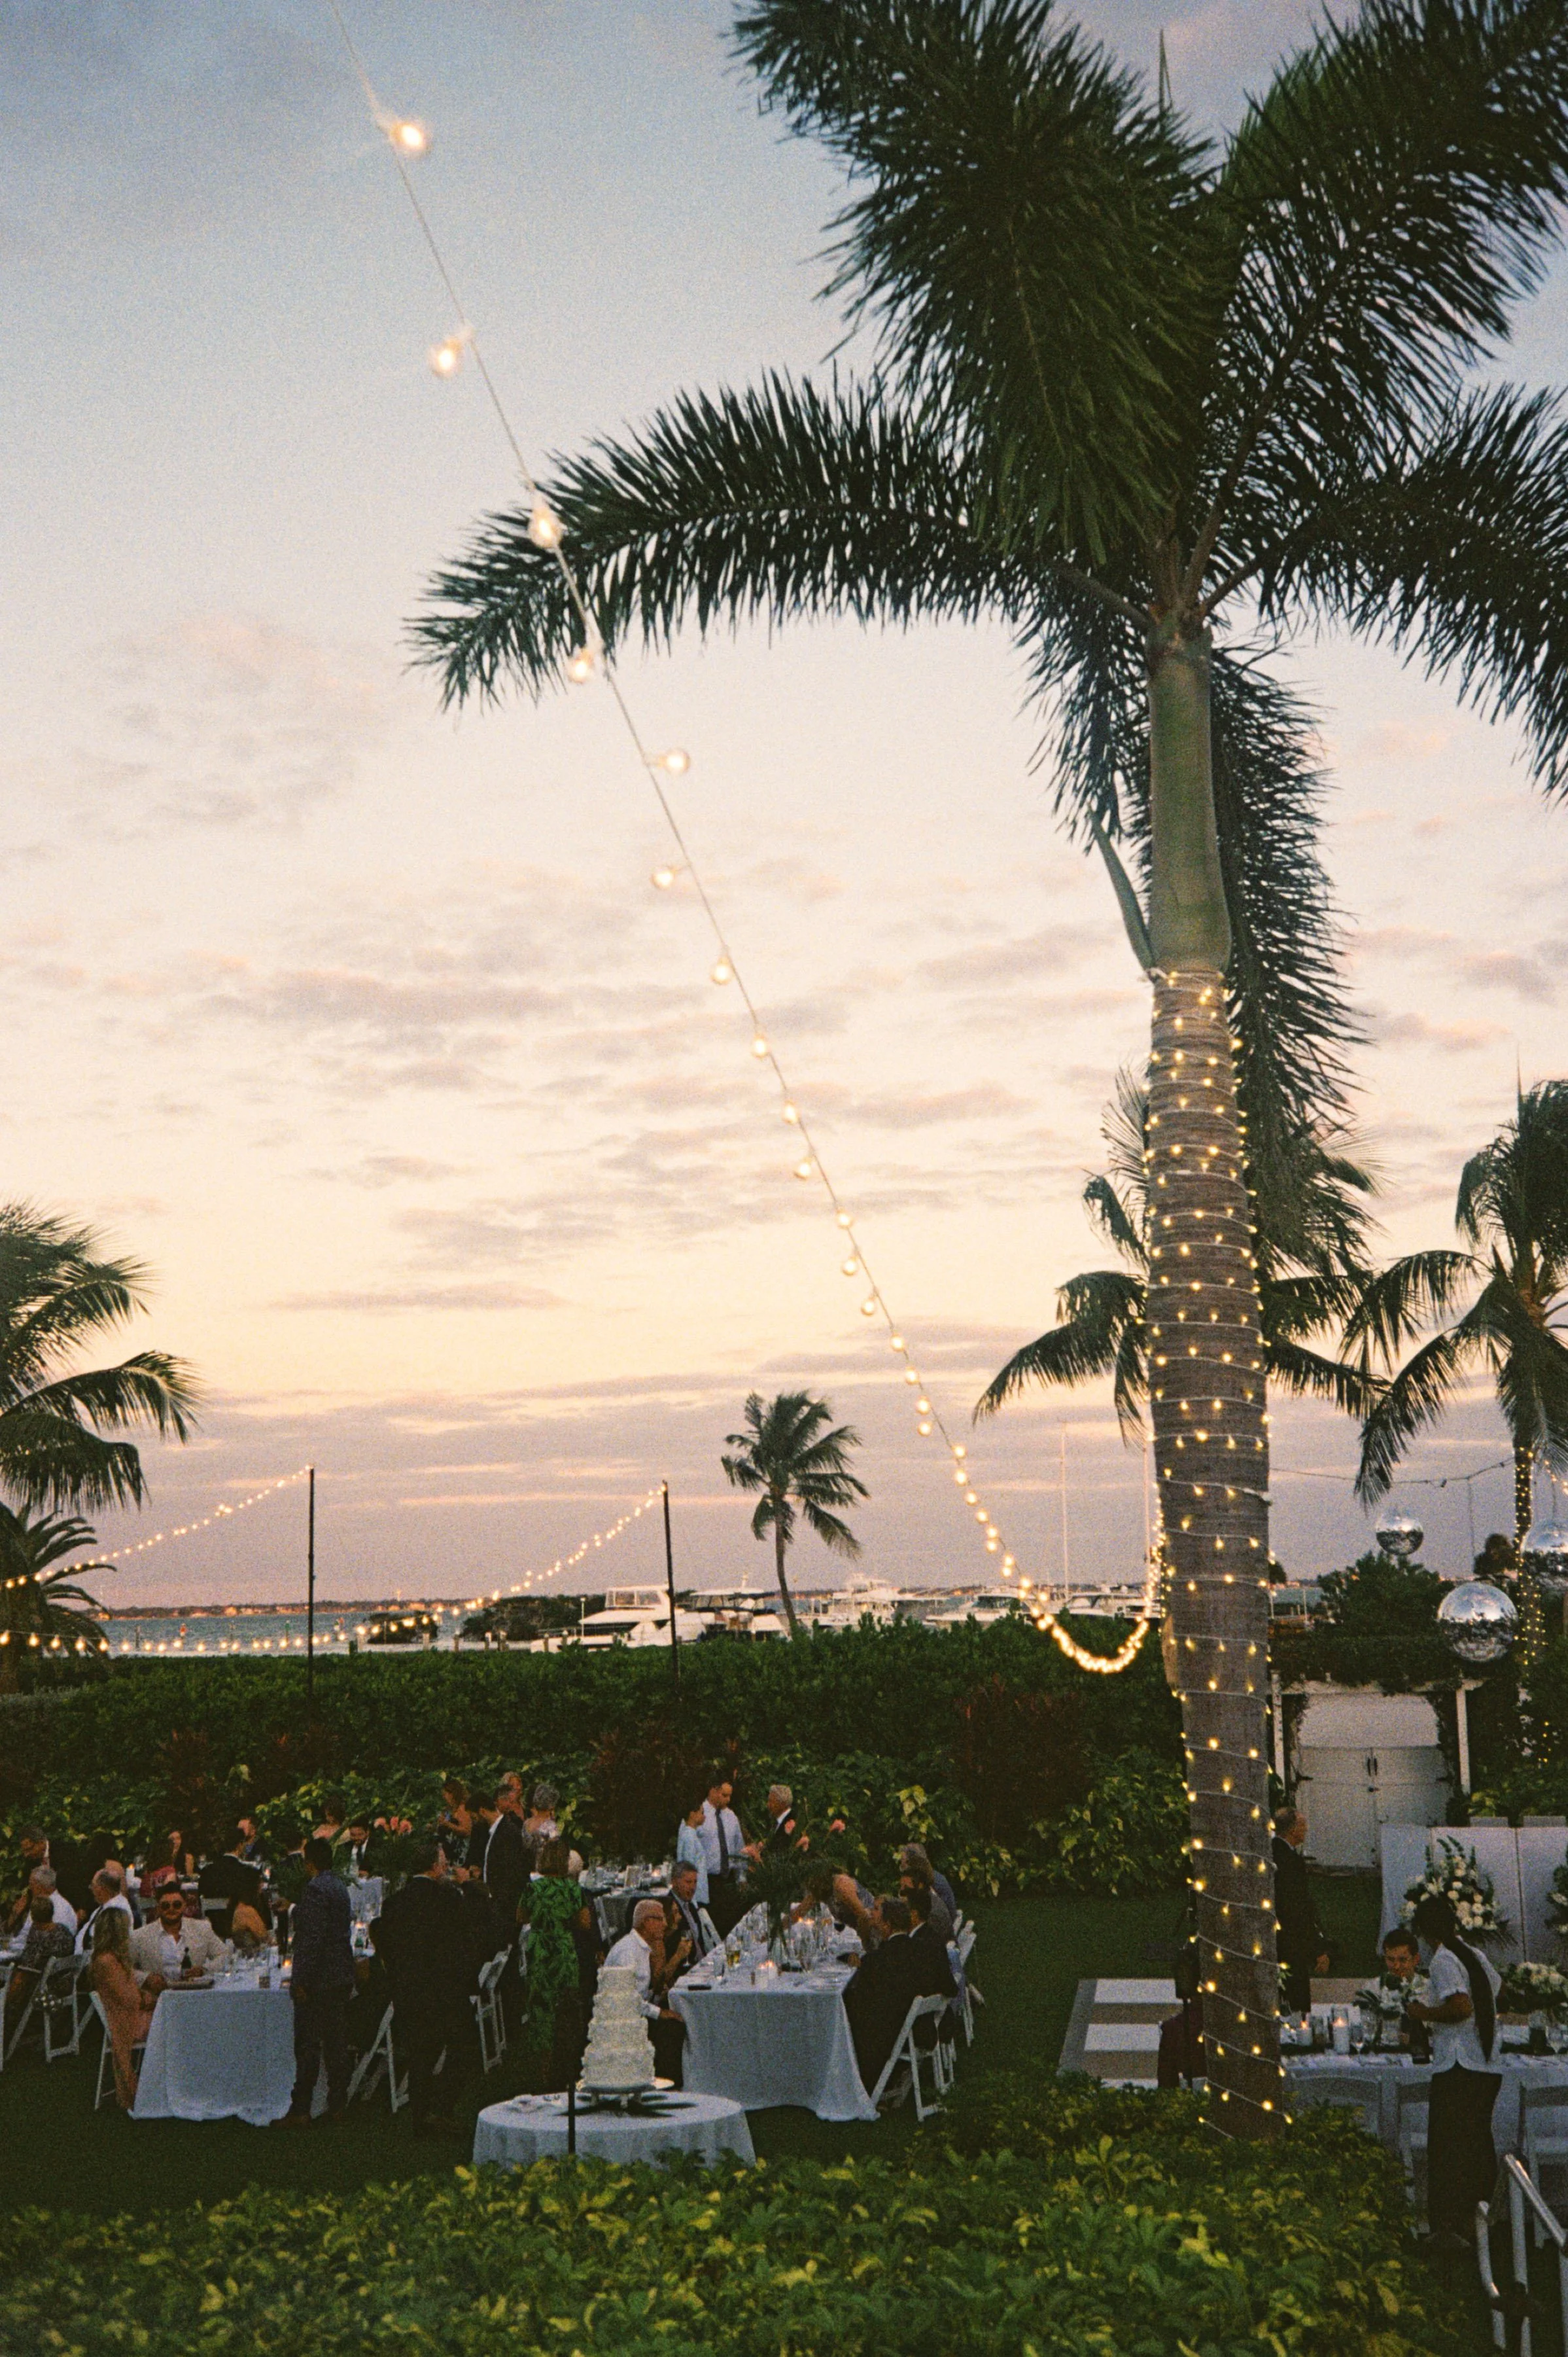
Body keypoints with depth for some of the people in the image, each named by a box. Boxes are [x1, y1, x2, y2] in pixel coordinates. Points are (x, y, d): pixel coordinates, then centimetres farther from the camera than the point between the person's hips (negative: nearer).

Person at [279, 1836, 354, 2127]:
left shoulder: (315, 1890, -16)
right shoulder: (340, 1888, 12)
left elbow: (313, 1938, -21)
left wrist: (302, 1981, -18)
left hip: (319, 1980, -9)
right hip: (342, 1976, 9)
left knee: (308, 2046, -4)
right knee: (337, 2042, 11)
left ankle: (301, 2110, -1)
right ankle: (337, 2105, 16)